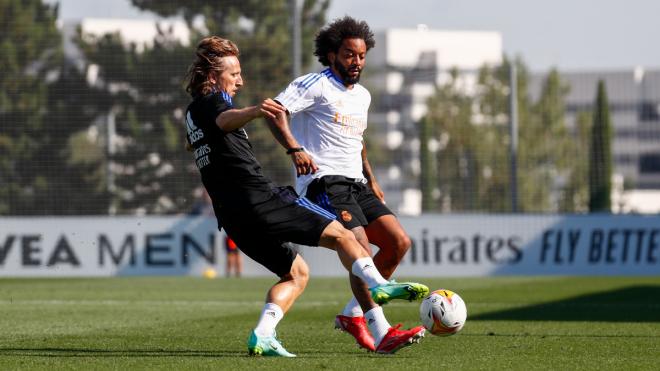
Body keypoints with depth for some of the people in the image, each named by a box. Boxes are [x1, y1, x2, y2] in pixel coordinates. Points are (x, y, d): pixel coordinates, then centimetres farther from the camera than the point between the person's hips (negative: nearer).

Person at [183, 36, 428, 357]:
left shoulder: (192, 112, 21)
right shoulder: (213, 101, -6)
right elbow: (225, 120, -32)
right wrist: (253, 111, -54)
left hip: (233, 218, 9)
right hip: (261, 198, -9)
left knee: (296, 273, 18)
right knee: (340, 235, -6)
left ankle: (262, 335, -3)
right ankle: (378, 284, -29)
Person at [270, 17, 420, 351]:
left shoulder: (362, 96, 21)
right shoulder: (316, 85, -5)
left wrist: (371, 180, 26)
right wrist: (295, 149, -30)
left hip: (355, 184, 9)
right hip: (323, 182, -9)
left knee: (399, 242, -2)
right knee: (361, 249, -22)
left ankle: (352, 315, 6)